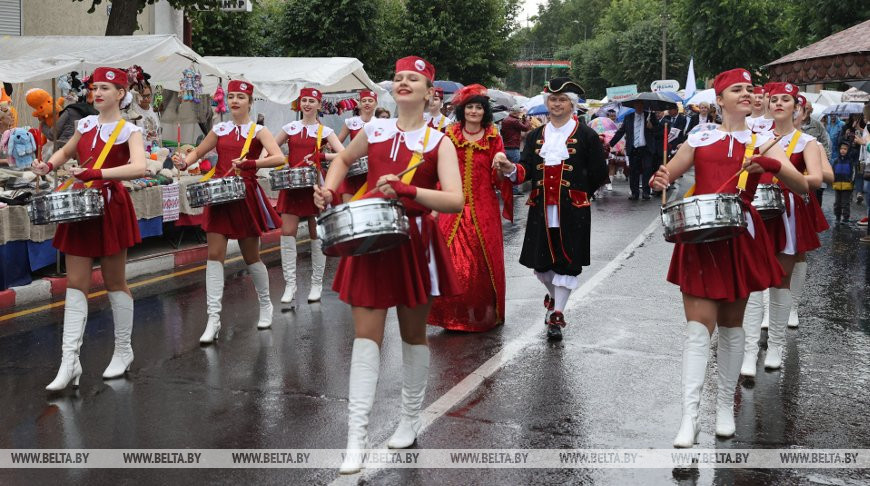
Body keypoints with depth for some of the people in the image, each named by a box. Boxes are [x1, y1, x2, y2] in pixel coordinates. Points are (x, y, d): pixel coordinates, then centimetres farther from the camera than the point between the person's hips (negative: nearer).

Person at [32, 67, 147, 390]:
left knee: (115, 282, 7)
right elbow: (67, 151, 27)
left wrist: (98, 173, -33)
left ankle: (123, 352, 22)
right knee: (75, 284, 0)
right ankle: (69, 361, -1)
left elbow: (139, 168, -26)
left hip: (110, 206, -5)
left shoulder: (128, 131, -8)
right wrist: (49, 165, 6)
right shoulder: (86, 124, 9)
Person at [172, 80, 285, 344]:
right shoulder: (219, 130, 8)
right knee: (214, 255, -5)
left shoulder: (258, 131, -3)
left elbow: (279, 158, -18)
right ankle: (213, 318, -3)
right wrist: (184, 162, -3)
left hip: (246, 196, -3)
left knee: (251, 256, 8)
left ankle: (265, 304, 31)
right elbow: (198, 152, 19)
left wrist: (250, 163, -32)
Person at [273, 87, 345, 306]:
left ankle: (317, 284, 15)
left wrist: (321, 156, -22)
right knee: (287, 233, -5)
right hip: (292, 184, 2)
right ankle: (290, 285, 0)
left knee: (317, 235, 4)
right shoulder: (290, 128, 9)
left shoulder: (324, 131, 2)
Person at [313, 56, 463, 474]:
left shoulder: (439, 142, -6)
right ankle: (356, 436, -2)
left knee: (413, 333, 12)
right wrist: (329, 191, 6)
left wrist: (406, 190, -31)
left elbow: (456, 201, -19)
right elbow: (344, 159, 24)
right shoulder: (374, 130, 4)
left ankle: (410, 418, 30)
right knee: (366, 334, -2)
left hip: (415, 241, -2)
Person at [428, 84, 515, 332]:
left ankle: (484, 314, 15)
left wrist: (503, 164, -18)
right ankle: (455, 315, 6)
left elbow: (498, 179, 3)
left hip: (483, 209, 0)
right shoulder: (450, 135, 7)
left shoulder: (493, 138, 4)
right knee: (452, 260, -5)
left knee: (484, 260, 1)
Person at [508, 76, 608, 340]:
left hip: (573, 210, -3)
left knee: (568, 261, -2)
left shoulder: (587, 136, -1)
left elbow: (598, 174, 2)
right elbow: (527, 169, 3)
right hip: (541, 209, 4)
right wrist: (512, 170, -17)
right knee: (540, 259, 9)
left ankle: (557, 313, 7)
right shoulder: (535, 136, 11)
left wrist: (577, 194, 8)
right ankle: (554, 293, 39)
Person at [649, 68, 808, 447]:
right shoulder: (699, 139, 8)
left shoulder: (762, 142, 6)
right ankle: (689, 417, -10)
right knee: (698, 327, -8)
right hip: (700, 237, -1)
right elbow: (666, 176, 17)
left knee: (731, 325, 10)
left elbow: (802, 186, -5)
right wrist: (660, 180, -8)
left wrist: (769, 164, -24)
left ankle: (725, 406, 24)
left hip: (740, 238, 1)